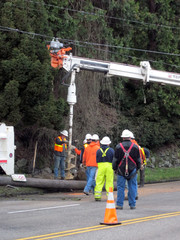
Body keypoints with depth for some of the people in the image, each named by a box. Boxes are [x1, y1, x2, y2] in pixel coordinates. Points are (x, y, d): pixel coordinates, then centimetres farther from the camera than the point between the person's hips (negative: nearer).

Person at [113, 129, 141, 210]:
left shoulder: (118, 146, -3)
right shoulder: (135, 147, 2)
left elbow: (115, 159, 2)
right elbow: (138, 160, 8)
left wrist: (114, 168, 13)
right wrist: (138, 168, 20)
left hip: (121, 170, -1)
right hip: (132, 170, 1)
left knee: (120, 188, 2)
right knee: (132, 187, 5)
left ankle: (119, 204, 1)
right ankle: (132, 204, 6)